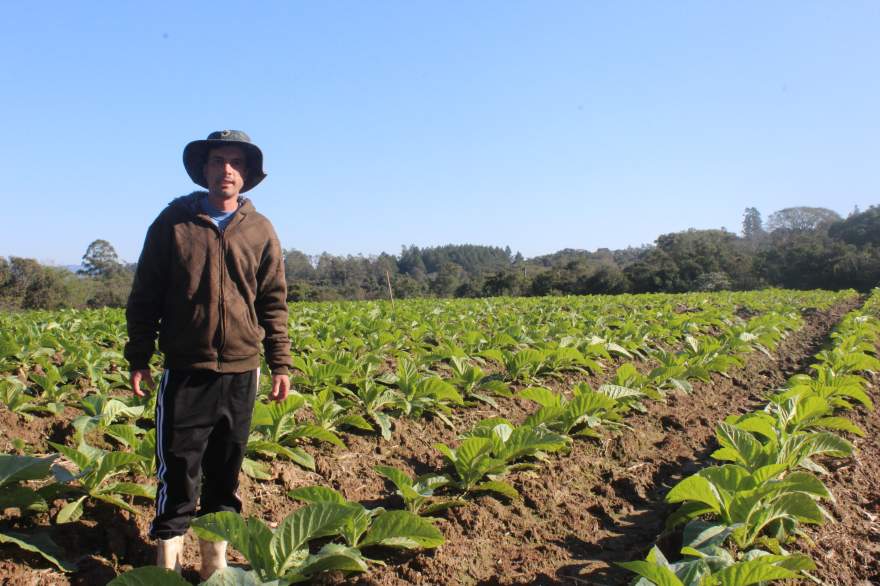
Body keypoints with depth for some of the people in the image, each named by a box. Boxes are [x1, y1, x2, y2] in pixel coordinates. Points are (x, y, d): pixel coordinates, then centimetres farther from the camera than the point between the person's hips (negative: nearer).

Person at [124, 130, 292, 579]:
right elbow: (144, 296, 4)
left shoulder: (260, 230, 5)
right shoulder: (173, 222, 1)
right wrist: (138, 358, 1)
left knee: (226, 473, 11)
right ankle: (169, 562, 14)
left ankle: (215, 561, 25)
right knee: (178, 472, 1)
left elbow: (273, 303, 7)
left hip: (241, 373, 2)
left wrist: (280, 363, 3)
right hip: (185, 371, -1)